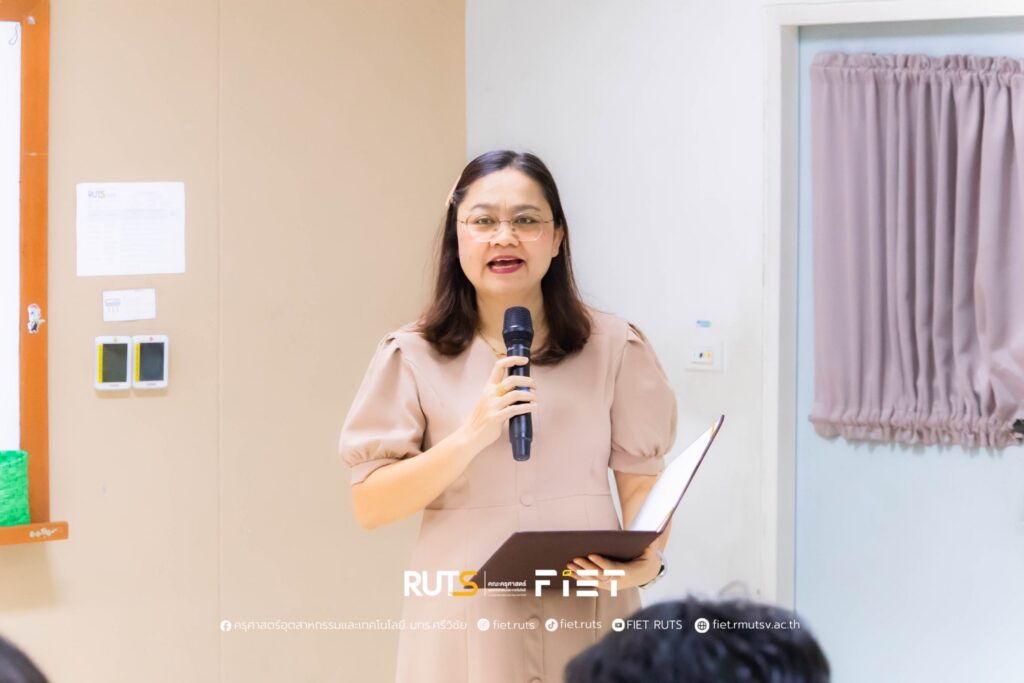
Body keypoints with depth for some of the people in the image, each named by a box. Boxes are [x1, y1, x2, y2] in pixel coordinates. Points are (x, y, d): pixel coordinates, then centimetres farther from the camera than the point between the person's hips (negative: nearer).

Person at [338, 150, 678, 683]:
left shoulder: (614, 348, 1)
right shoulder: (412, 356, -2)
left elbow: (641, 481, 3)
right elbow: (370, 507, -5)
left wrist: (648, 557, -17)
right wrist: (472, 436, -18)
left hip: (588, 614, 1)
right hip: (464, 622, -1)